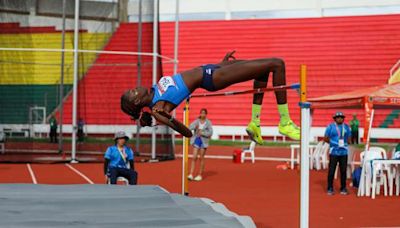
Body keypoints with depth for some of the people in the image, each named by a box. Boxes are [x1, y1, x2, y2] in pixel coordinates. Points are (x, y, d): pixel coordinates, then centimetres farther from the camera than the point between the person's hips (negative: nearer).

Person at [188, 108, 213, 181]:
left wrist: (202, 133, -16)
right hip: (196, 140, 2)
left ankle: (200, 175, 12)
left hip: (204, 141, -2)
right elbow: (190, 127, -9)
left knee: (201, 158, 3)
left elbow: (210, 133, -7)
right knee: (194, 157, -5)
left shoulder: (208, 122, -3)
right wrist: (195, 127, -27)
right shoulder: (196, 121, 3)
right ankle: (191, 174, -8)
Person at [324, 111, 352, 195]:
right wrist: (333, 143, -4)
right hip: (334, 152, -3)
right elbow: (326, 138, 3)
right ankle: (330, 188, 4)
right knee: (331, 170, -3)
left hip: (344, 152, 3)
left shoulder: (346, 127, 10)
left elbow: (349, 138, 17)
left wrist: (344, 143, 2)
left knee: (343, 170, 6)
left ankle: (343, 188, 15)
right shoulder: (330, 127, 0)